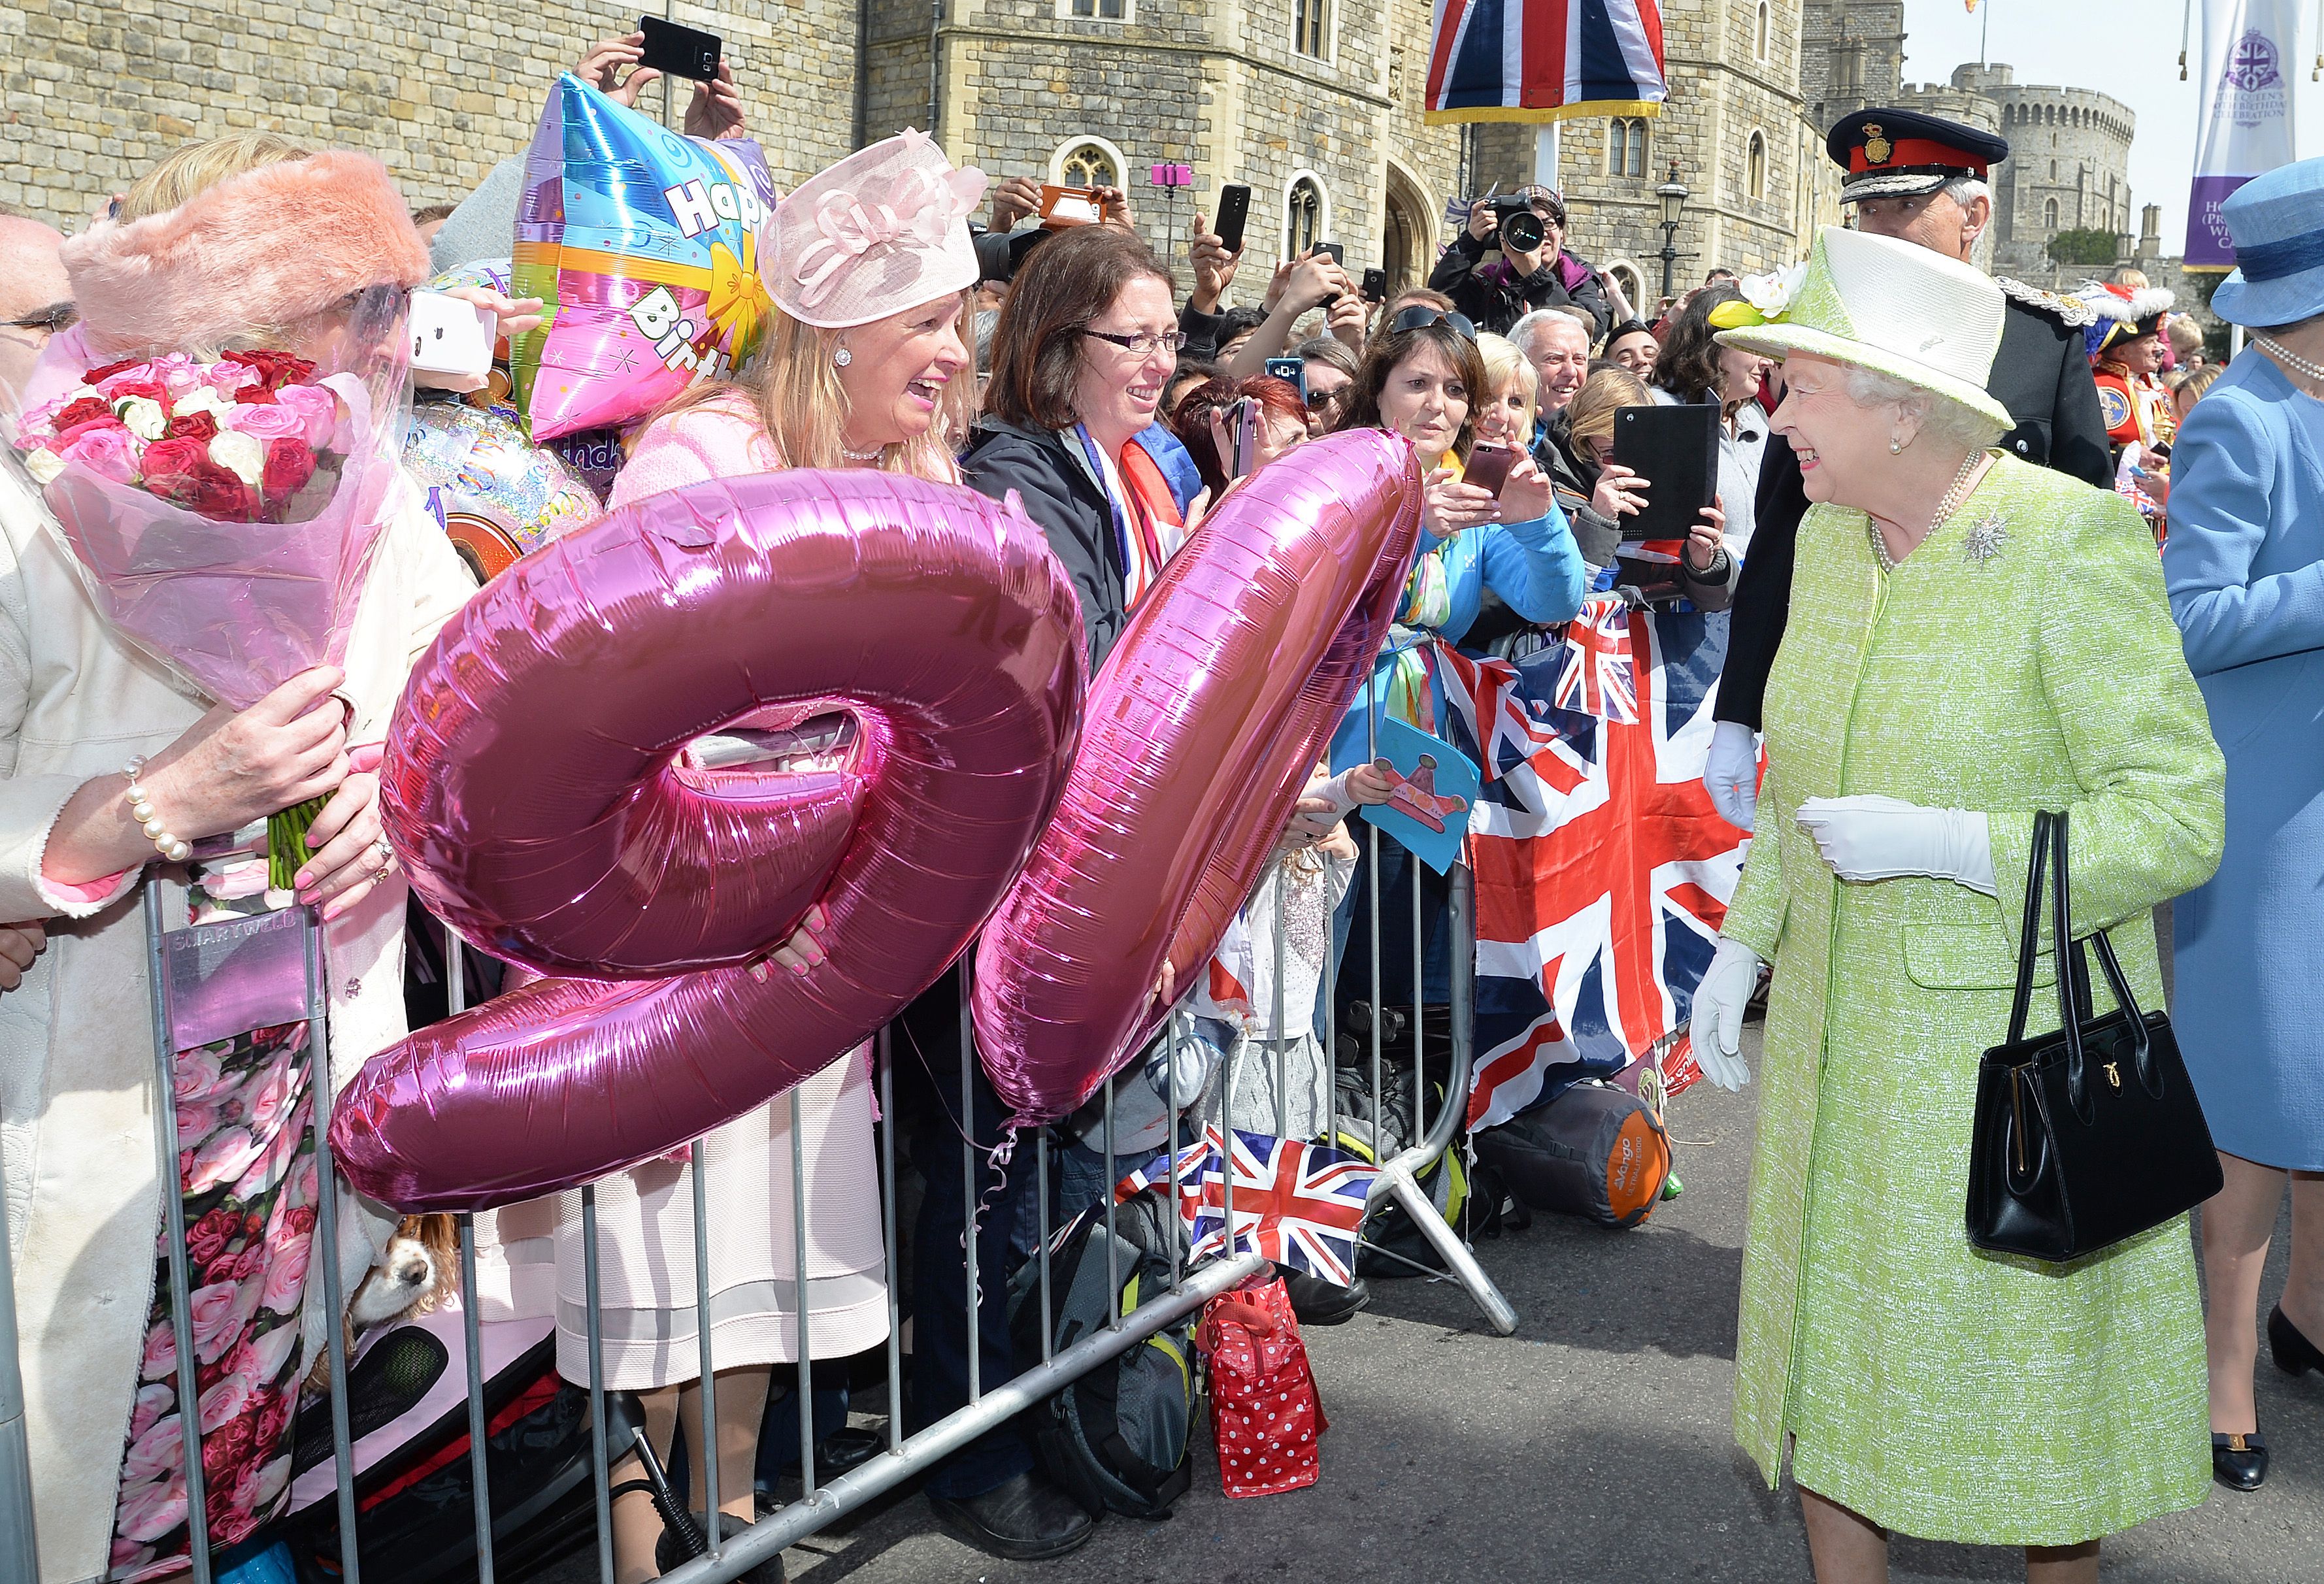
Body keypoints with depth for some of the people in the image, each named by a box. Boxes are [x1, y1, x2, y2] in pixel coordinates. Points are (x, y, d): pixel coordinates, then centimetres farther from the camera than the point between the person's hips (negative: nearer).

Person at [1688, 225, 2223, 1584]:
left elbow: (2178, 819, -18)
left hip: (2011, 1038, -6)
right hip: (1839, 1029, 6)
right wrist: (1745, 943, 6)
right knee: (1834, 1334, 16)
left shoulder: (2075, 540, -17)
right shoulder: (1827, 535, 3)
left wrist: (1938, 843, -25)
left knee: (2034, 1365, 11)